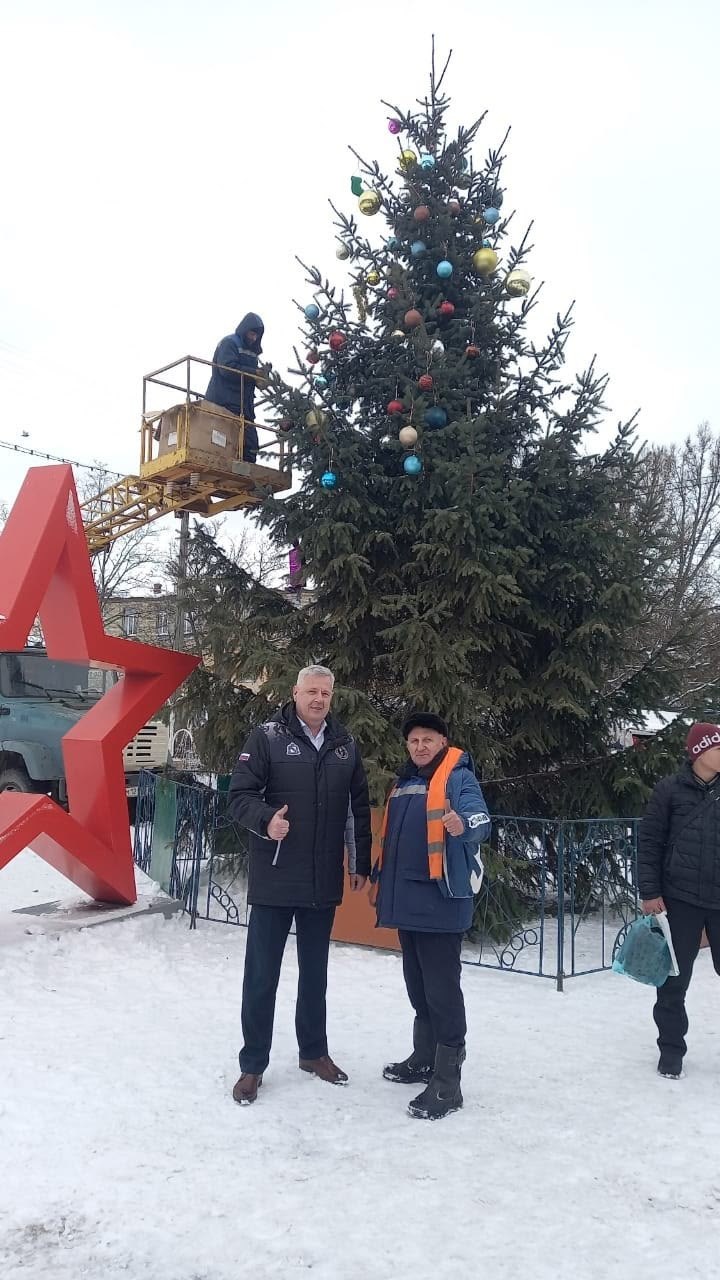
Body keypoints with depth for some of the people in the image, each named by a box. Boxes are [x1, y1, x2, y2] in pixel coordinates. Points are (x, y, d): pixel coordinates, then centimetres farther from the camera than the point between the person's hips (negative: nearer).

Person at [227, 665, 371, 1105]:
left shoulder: (346, 745, 6)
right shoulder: (267, 737, -7)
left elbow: (358, 809, 13)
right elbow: (240, 795, -10)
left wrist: (361, 864, 13)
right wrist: (266, 820, -30)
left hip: (325, 881, 4)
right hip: (274, 879, -4)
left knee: (315, 971, 18)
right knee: (262, 974, 5)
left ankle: (314, 1051, 34)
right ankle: (253, 1065, 19)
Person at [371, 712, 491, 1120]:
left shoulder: (458, 778, -8)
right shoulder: (405, 782, 15)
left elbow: (479, 818, -25)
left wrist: (463, 825, -46)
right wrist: (380, 879, 24)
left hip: (440, 901, -8)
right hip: (407, 901, 8)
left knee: (442, 990, -4)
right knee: (418, 987, 19)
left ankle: (447, 1084, 2)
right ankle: (424, 1059, 33)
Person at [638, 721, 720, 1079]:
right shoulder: (670, 790, -4)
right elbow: (649, 843, -3)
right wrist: (649, 892, -8)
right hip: (680, 899, -2)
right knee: (674, 981, 7)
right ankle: (671, 1049, 21)